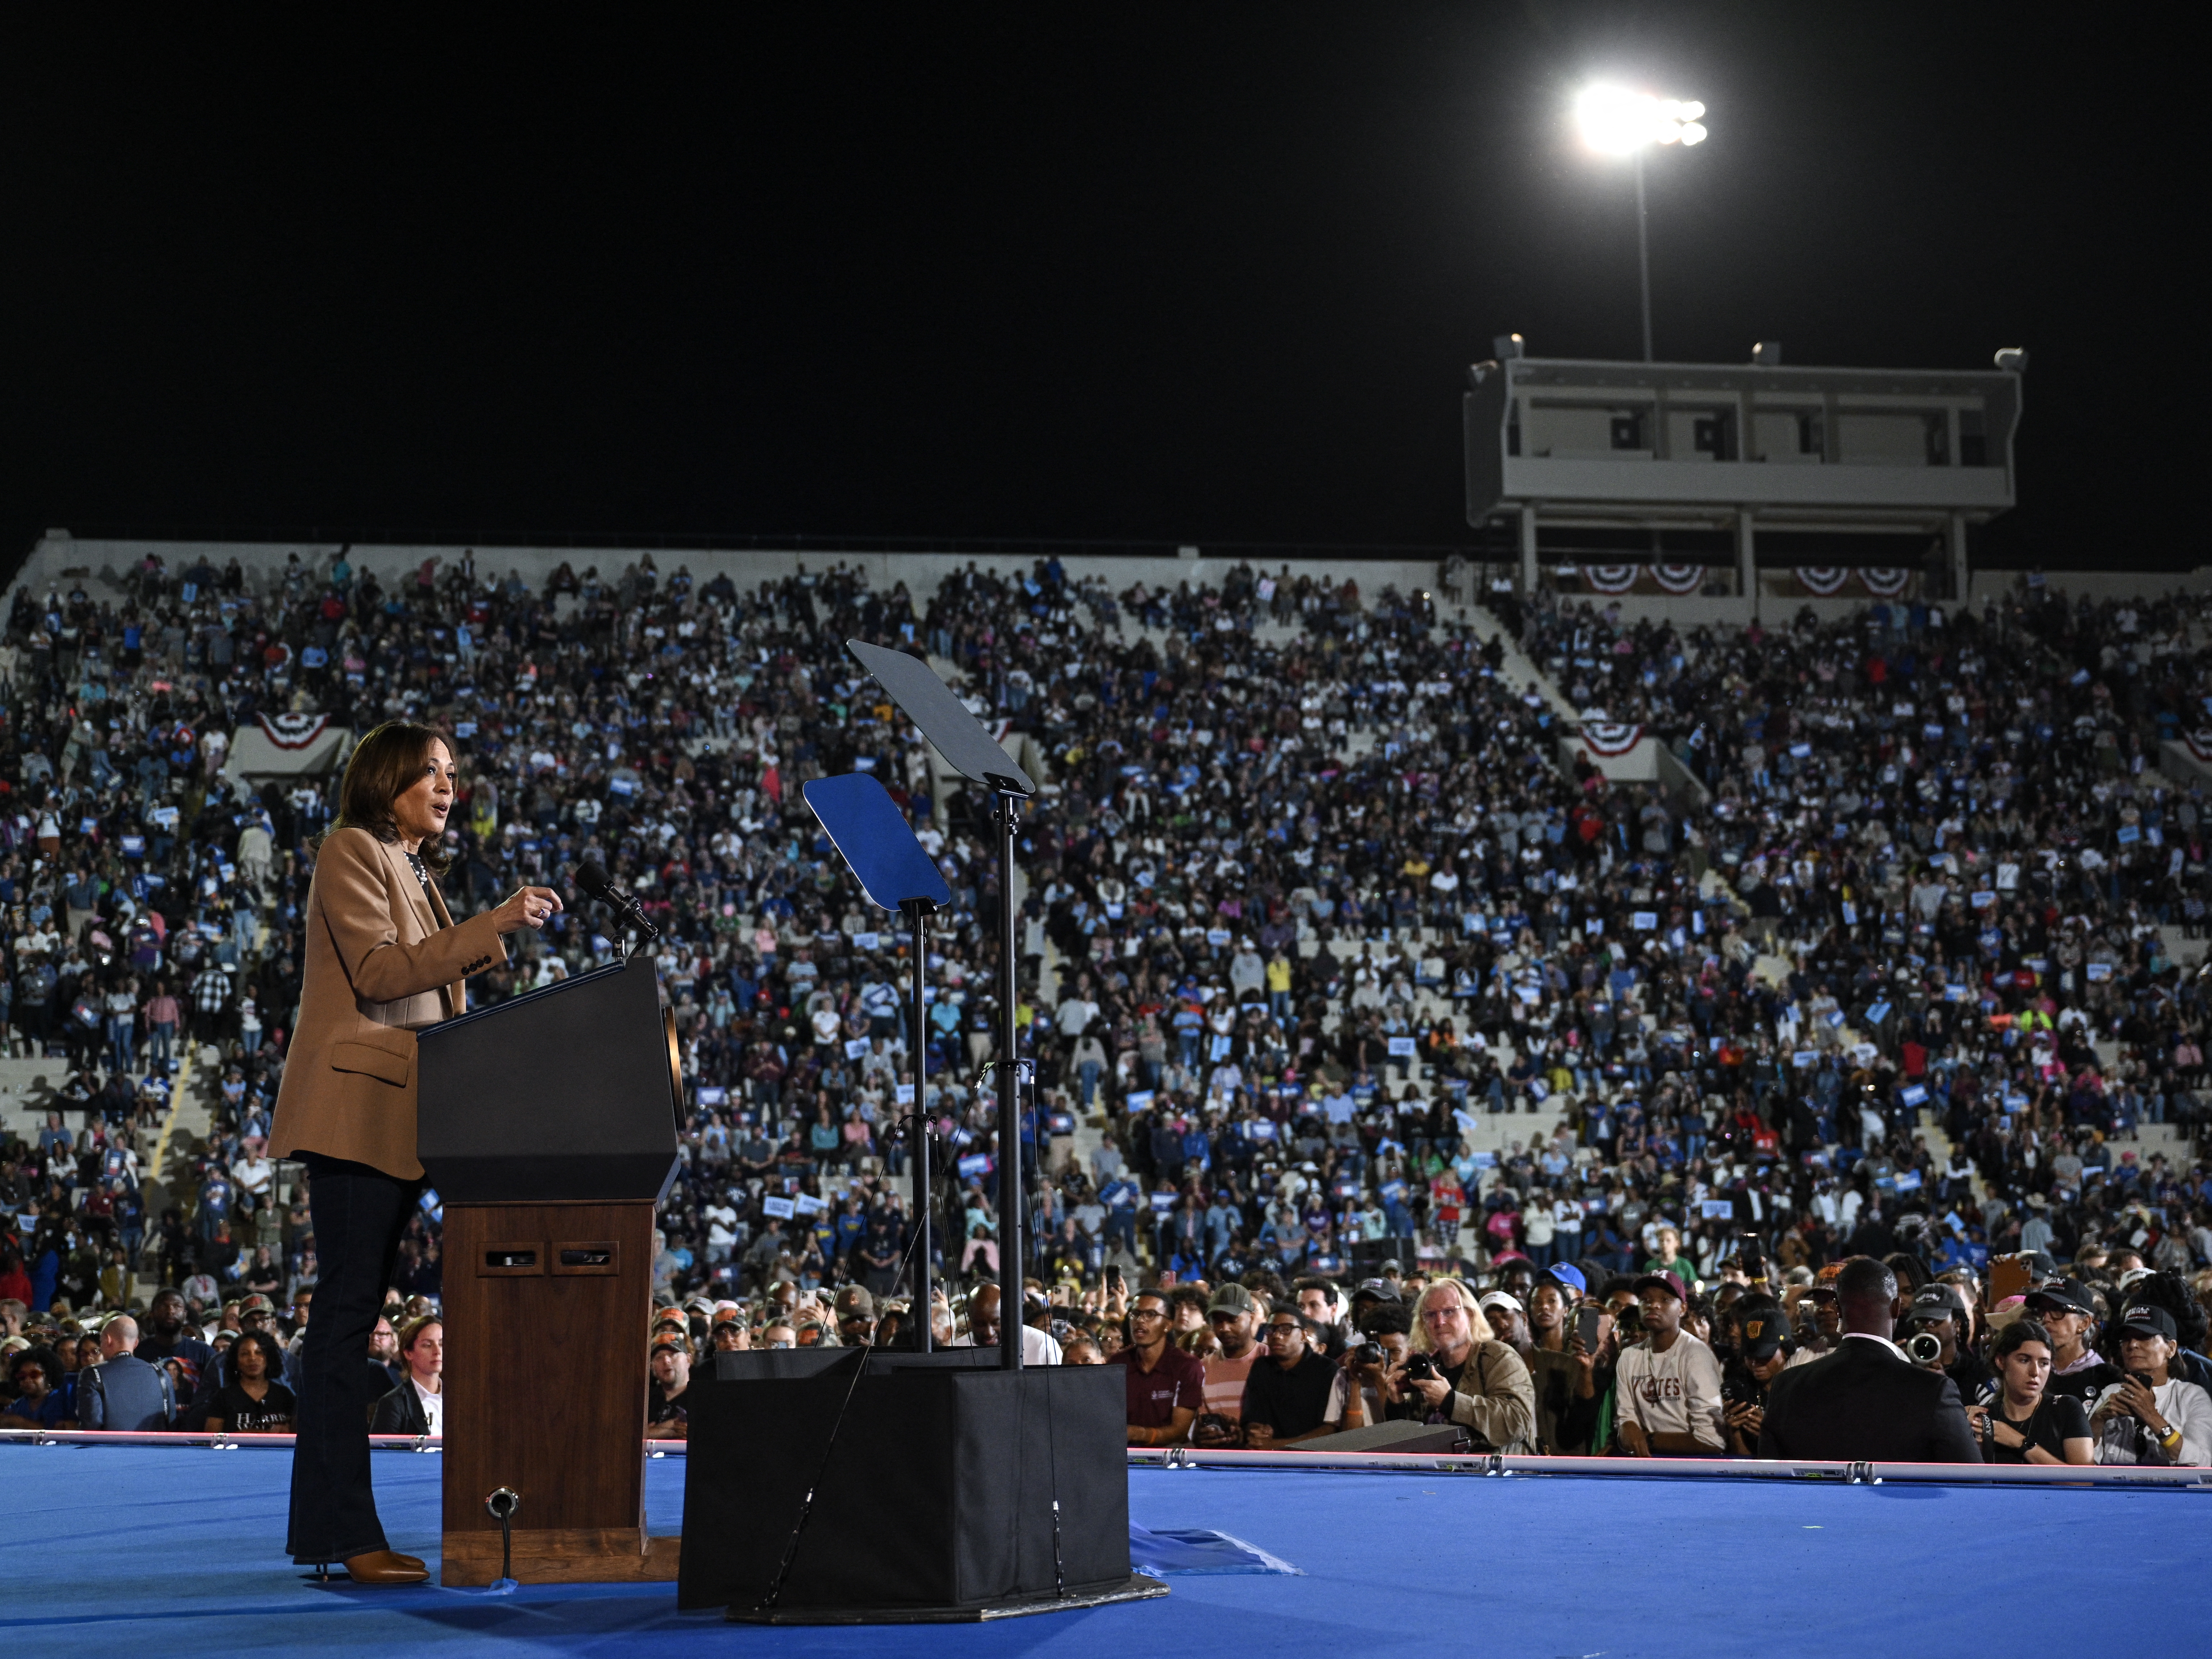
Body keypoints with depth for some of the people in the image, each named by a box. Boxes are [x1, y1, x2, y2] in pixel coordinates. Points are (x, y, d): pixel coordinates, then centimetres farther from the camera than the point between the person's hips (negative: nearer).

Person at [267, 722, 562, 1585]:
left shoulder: (415, 872, 24)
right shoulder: (353, 851, -3)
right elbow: (380, 972, -16)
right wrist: (494, 926, -19)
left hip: (403, 1116, 9)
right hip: (357, 1108, -9)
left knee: (351, 1312, 7)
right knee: (348, 1308, -11)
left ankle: (325, 1528, 9)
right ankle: (345, 1532, -12)